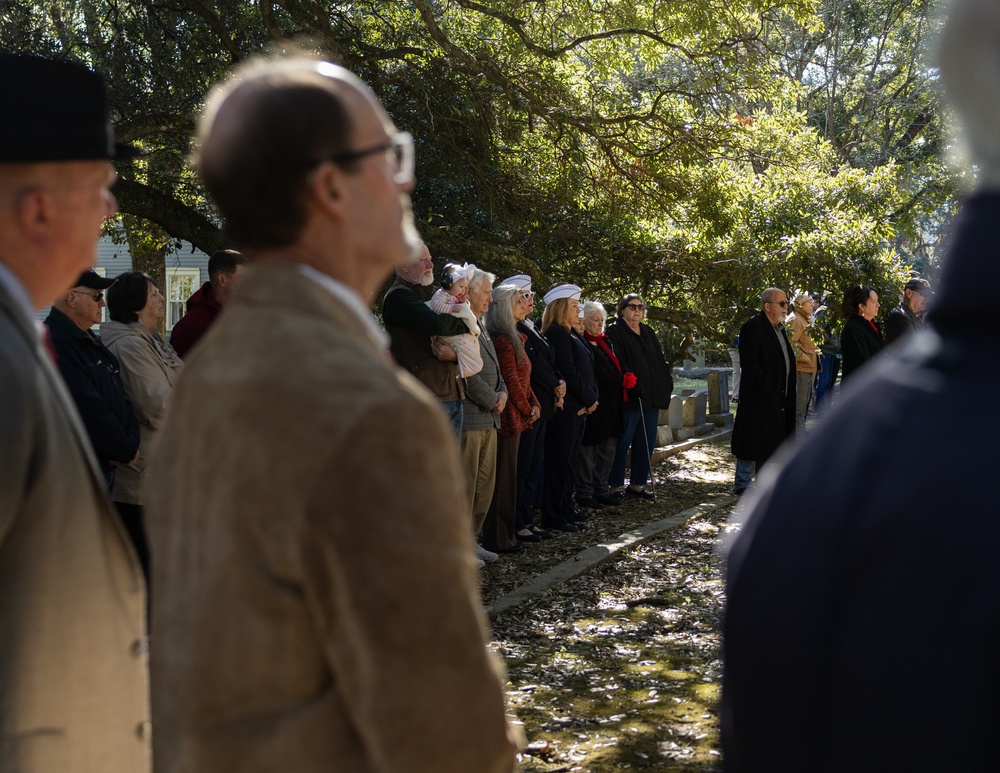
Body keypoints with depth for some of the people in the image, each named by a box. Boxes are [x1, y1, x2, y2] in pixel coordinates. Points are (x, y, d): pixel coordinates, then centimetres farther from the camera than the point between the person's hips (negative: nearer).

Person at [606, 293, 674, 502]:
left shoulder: (648, 333, 19)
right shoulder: (614, 332, -3)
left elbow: (660, 361, 19)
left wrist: (666, 386, 8)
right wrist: (630, 384, -23)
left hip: (651, 398, 7)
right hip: (629, 398, -7)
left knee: (646, 443, 9)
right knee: (623, 442, -3)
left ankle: (638, 484, 18)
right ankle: (616, 486, 4)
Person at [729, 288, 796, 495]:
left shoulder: (779, 328, 16)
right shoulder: (753, 327, -12)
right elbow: (748, 362, -19)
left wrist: (788, 390, 12)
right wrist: (768, 387, -21)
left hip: (779, 398, 9)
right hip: (758, 398, -9)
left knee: (771, 440, 13)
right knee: (753, 439, -4)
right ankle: (742, 484, 3)